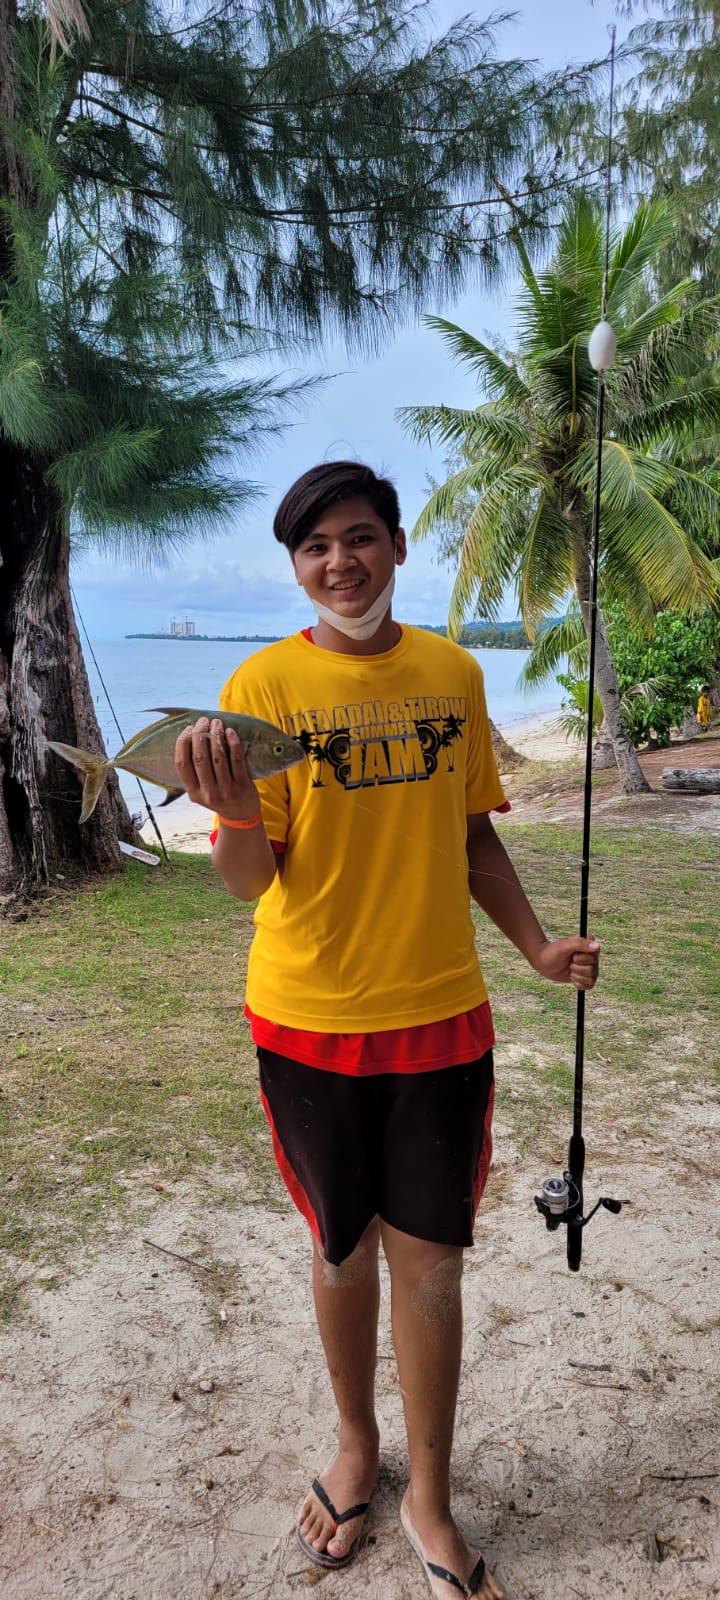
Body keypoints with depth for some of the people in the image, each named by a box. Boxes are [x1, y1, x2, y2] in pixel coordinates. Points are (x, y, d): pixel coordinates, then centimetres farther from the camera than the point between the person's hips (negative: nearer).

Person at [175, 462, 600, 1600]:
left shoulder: (453, 673, 2)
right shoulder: (263, 685, -9)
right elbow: (249, 880, -12)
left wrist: (536, 945, 6)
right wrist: (238, 817, -33)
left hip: (440, 1014, 2)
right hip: (311, 1019, -1)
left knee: (428, 1259, 10)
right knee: (343, 1245, 17)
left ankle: (430, 1498, 33)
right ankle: (356, 1444, 44)